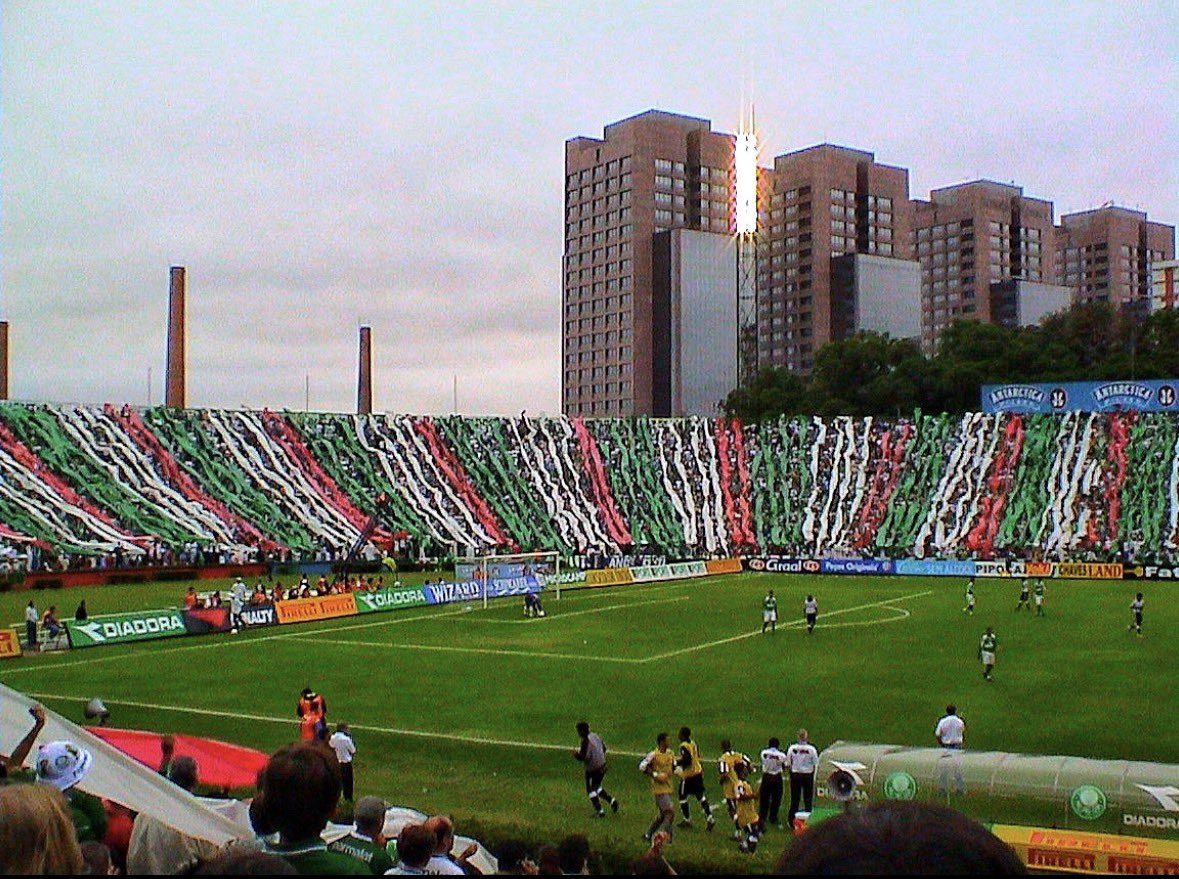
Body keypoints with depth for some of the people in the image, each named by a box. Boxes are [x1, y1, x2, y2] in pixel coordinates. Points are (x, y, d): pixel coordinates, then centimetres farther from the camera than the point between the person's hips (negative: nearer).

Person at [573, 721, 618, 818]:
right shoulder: (596, 736, 4)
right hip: (602, 766, 8)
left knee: (591, 790, 9)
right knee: (597, 787, 25)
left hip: (592, 769, -8)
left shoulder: (585, 741, -22)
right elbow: (604, 747, 15)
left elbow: (584, 757, -25)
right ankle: (611, 800, 14)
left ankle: (600, 811, 10)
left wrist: (576, 755, -7)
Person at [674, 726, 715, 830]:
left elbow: (687, 760, -26)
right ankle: (710, 818, 4)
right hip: (698, 773, 8)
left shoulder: (684, 746, -19)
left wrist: (677, 763, -12)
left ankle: (687, 820, 18)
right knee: (701, 797, 12)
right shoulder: (693, 744, 6)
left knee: (683, 798, 10)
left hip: (688, 775, -8)